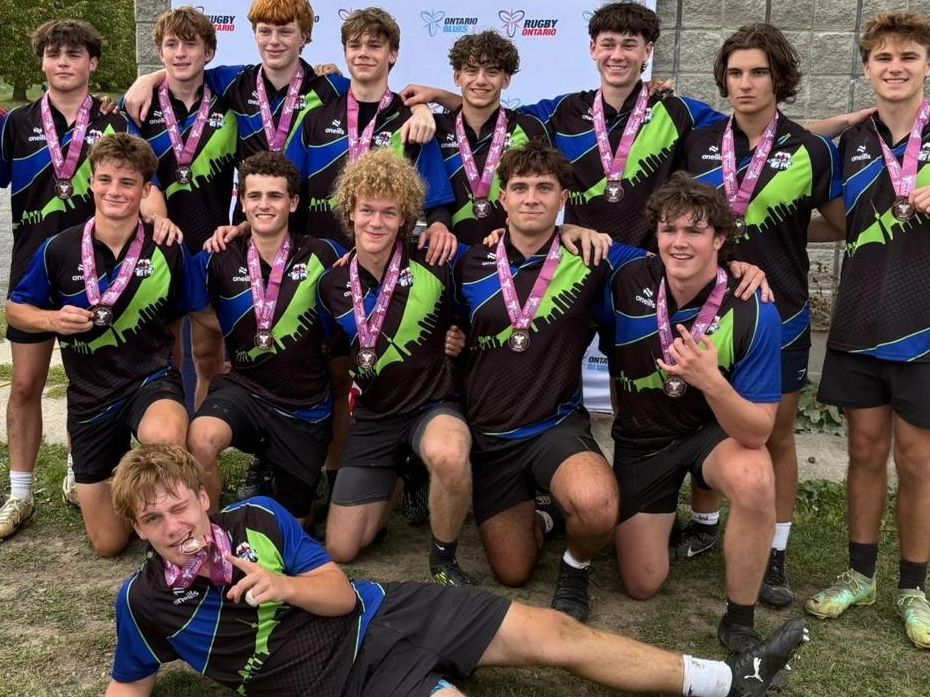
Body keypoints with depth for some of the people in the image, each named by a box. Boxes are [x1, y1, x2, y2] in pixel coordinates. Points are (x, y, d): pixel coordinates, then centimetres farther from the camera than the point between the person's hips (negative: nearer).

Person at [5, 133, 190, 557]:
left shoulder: (167, 251, -8)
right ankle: (116, 472, 41)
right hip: (89, 396, 2)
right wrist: (52, 319, -16)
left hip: (151, 379, -1)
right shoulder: (59, 250, -7)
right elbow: (15, 310, 5)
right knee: (108, 544, 8)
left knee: (164, 437, -42)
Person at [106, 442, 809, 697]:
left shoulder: (258, 517, -4)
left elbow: (341, 593, -3)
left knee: (554, 633, -3)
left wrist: (284, 585, -23)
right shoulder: (145, 600, -8)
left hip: (381, 613, 4)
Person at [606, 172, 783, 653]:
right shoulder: (628, 282, -19)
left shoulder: (754, 314, -24)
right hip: (641, 439, 2)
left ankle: (739, 622, -15)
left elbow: (757, 432, -26)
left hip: (717, 431, -2)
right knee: (642, 584, 3)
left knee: (753, 478, -38)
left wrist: (710, 381, -43)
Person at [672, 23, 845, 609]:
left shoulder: (811, 151, -6)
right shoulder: (698, 145, 1)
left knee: (777, 435, 7)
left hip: (780, 313, -2)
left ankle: (775, 554, 18)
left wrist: (786, 232, -9)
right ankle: (704, 525, 32)